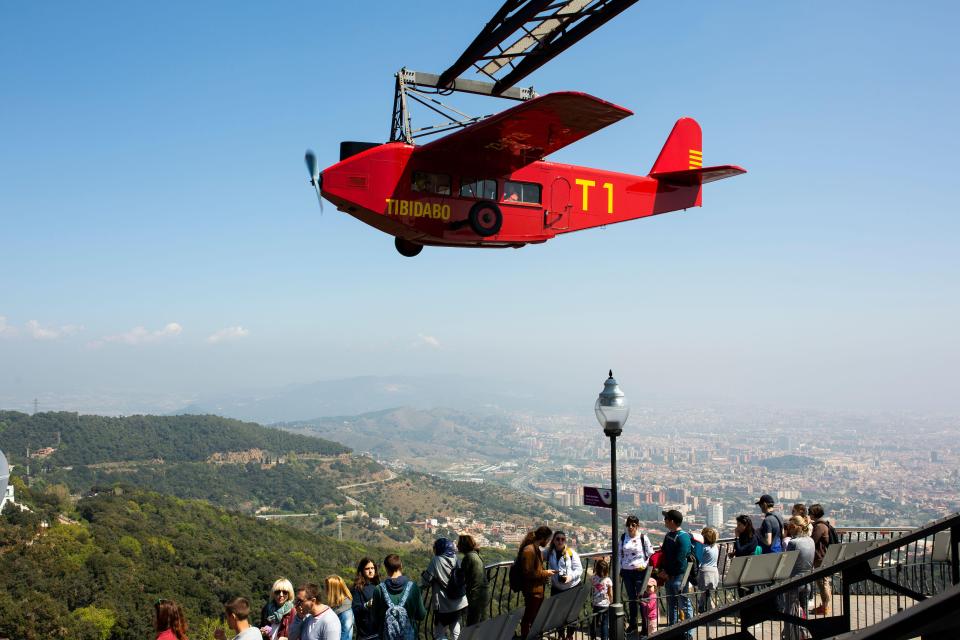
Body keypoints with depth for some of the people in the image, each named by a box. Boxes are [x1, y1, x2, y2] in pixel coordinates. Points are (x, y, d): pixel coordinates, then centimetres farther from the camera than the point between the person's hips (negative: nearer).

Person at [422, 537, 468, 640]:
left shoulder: (436, 560, -16)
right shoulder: (456, 559, 0)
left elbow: (426, 582, -14)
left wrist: (424, 574, 5)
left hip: (443, 605, -6)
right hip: (459, 603, 6)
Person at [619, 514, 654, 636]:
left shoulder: (643, 538, -4)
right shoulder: (623, 538, 6)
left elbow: (651, 555, 0)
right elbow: (620, 554, 13)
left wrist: (645, 565, -9)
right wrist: (619, 570, 11)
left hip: (640, 571, -4)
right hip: (627, 571, 4)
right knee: (631, 598, 13)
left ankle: (646, 627, 5)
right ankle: (632, 624, 25)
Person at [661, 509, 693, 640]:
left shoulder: (683, 537, -16)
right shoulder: (668, 535, 11)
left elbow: (680, 560, -19)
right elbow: (664, 554, 18)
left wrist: (669, 573, -13)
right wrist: (663, 569, 5)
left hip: (679, 576, -9)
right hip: (669, 576, 9)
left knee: (684, 605, 0)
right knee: (671, 604, 16)